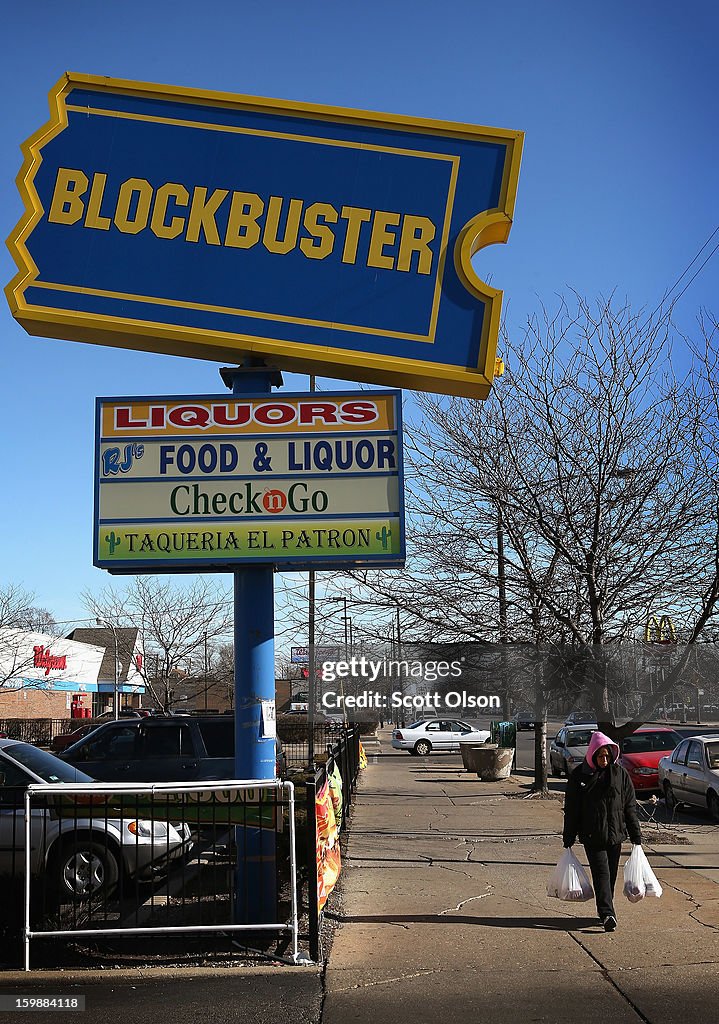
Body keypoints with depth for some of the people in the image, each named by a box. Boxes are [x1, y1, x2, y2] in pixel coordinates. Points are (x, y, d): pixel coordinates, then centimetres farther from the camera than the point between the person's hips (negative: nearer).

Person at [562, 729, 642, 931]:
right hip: (592, 836, -2)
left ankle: (604, 910, 25)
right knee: (601, 873, -12)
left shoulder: (620, 773, 2)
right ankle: (607, 914, -19)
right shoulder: (579, 775, -3)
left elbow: (630, 807, 5)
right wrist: (568, 840, 1)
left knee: (611, 875, 10)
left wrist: (636, 837, 3)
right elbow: (571, 809, 1)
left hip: (615, 835, 2)